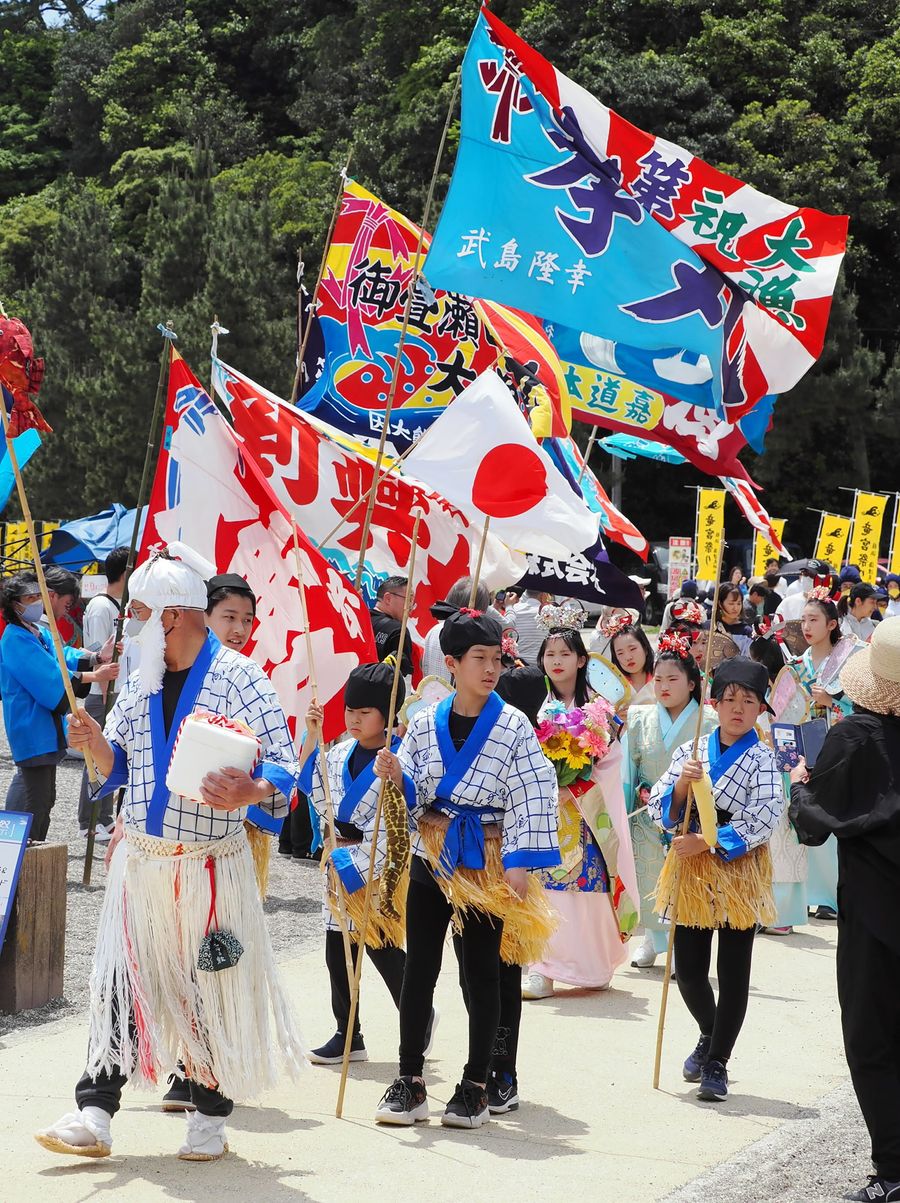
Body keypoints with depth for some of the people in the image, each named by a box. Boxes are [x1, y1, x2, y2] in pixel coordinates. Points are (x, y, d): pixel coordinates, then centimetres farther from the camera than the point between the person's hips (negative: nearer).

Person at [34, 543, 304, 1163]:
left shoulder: (241, 676, -8)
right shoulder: (140, 680, 11)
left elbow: (284, 767, -11)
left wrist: (249, 792, -32)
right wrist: (96, 742, -5)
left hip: (211, 867, -5)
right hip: (138, 861, 5)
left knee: (213, 990, 3)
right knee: (119, 984, 3)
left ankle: (210, 1117, 16)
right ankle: (95, 1115, 5)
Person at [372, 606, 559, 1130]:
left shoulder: (514, 726, -7)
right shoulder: (426, 722, 3)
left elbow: (532, 797, -10)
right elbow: (413, 792, 10)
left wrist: (519, 862, -16)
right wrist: (395, 776, -12)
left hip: (487, 862, -3)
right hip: (432, 856, 3)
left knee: (482, 970, 4)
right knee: (419, 966, 3)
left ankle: (476, 1087, 13)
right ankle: (410, 1083, 10)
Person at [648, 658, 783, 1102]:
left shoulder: (760, 759, -5)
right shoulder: (689, 752, 5)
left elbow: (765, 819, -15)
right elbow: (660, 811, 5)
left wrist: (706, 843, -17)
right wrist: (681, 785, -15)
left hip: (740, 871, -3)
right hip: (691, 873, 3)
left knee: (733, 973, 1)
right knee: (688, 970, 8)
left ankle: (717, 1062, 12)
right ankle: (711, 1035, 36)